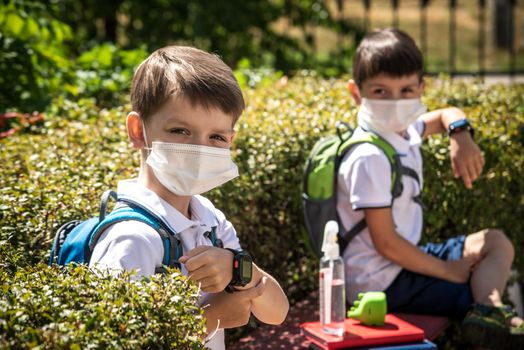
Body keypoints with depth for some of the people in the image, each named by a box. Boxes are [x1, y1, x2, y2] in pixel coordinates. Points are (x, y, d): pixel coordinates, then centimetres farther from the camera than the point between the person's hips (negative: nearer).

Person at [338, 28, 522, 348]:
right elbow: (385, 243, -25)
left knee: (497, 243, 9)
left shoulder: (404, 130, 2)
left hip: (404, 259, 10)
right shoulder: (369, 158, -25)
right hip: (381, 283, -10)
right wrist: (448, 271, -14)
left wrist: (461, 135, -1)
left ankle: (488, 312, -11)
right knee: (485, 289, -12)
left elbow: (447, 115, 24)